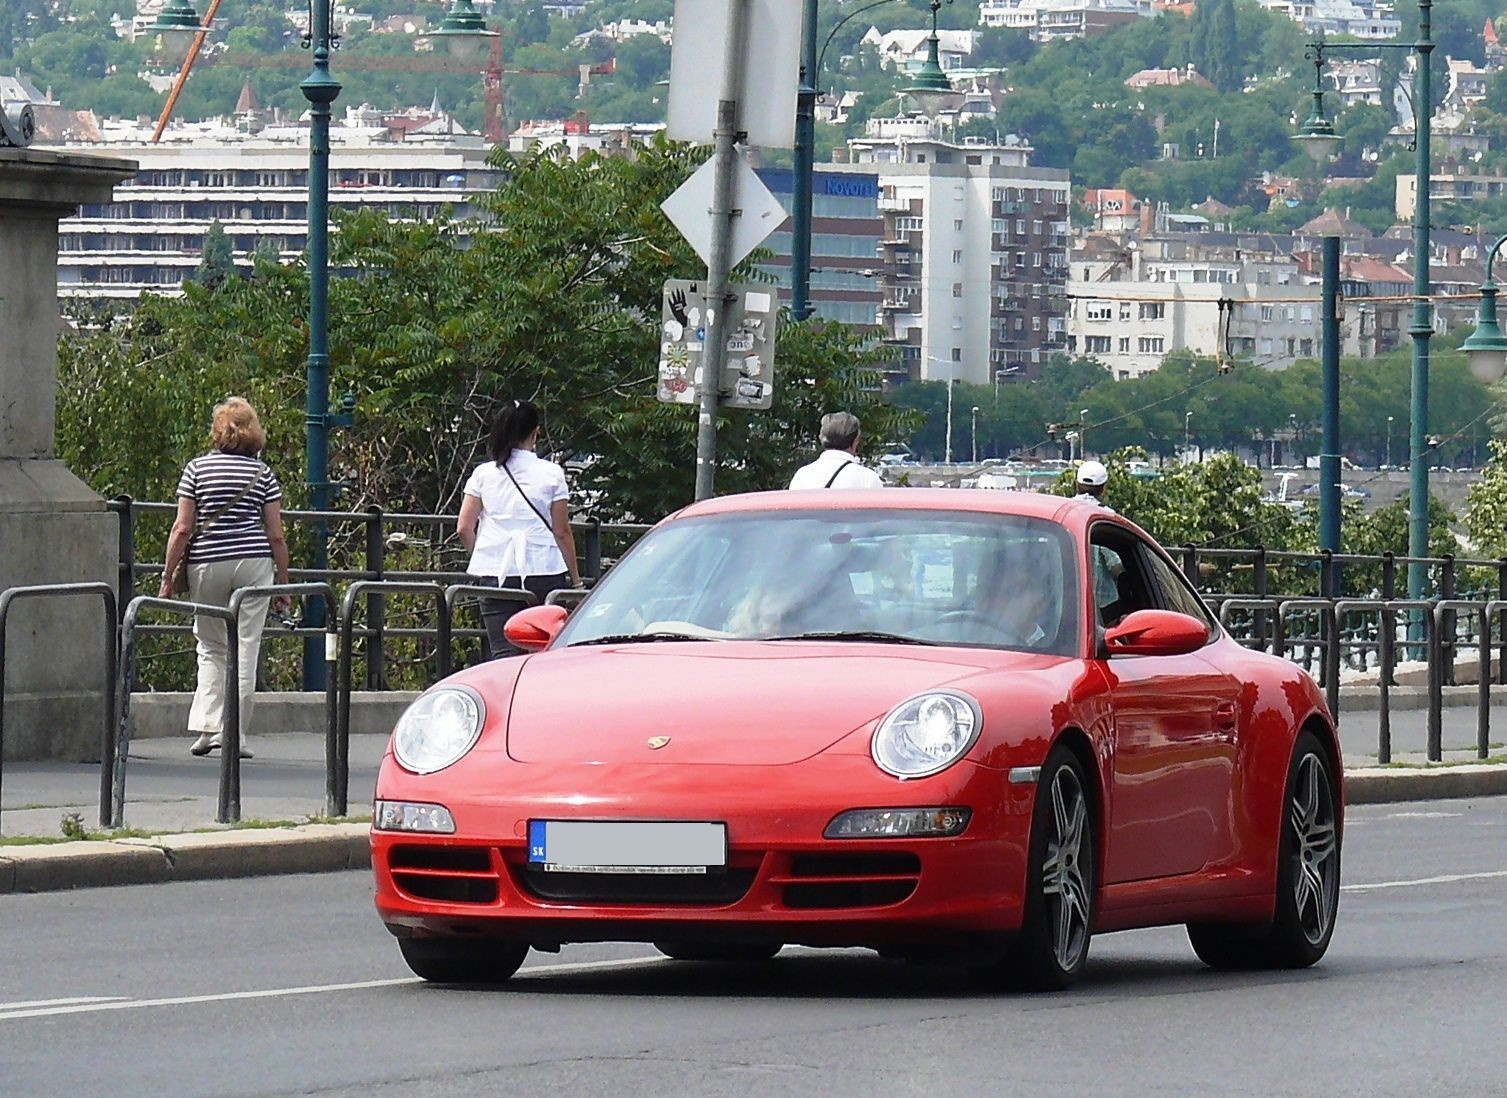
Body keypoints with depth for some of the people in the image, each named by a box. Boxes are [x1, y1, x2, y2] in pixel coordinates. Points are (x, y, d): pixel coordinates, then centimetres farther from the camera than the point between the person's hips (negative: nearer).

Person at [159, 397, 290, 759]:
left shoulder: (196, 469, 2)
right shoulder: (263, 474, 5)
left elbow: (182, 529, -2)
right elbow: (276, 536, 3)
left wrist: (168, 577, 3)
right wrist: (282, 584, 11)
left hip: (206, 565, 0)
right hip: (253, 565, 0)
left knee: (211, 648, 12)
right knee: (245, 650, 3)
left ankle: (208, 728, -1)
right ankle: (236, 735, 1)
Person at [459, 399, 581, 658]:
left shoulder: (483, 474, 5)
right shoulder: (551, 474, 1)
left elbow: (464, 528, 4)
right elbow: (562, 532, 2)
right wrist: (575, 578, 10)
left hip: (495, 574, 1)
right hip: (544, 571, -1)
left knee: (503, 654, -3)